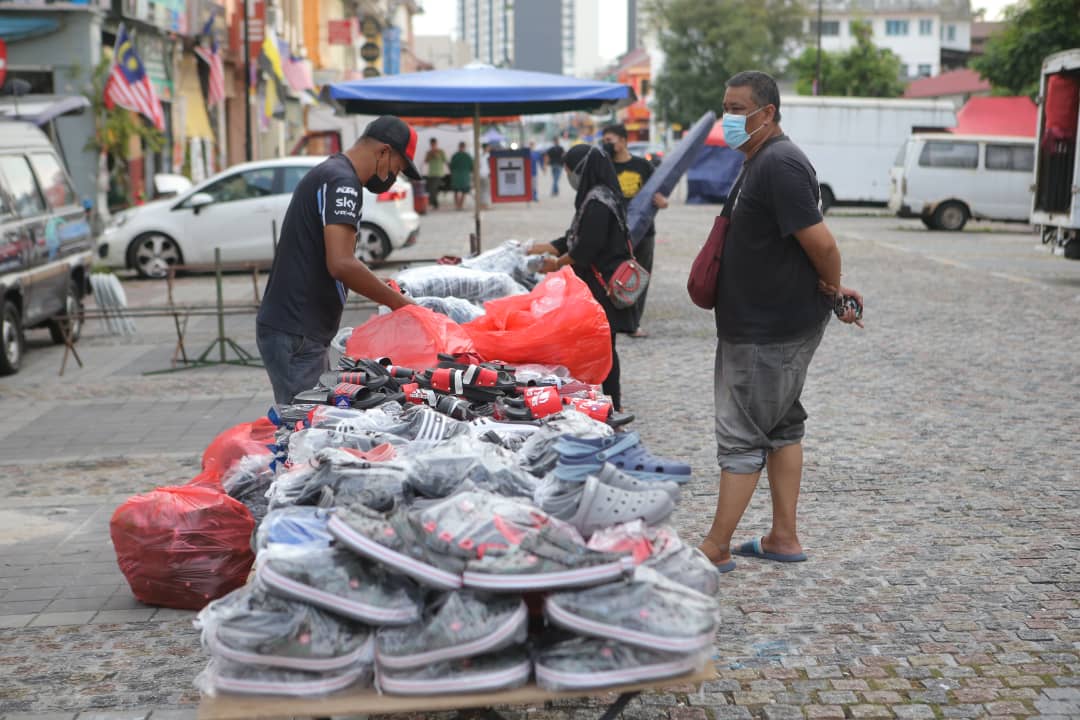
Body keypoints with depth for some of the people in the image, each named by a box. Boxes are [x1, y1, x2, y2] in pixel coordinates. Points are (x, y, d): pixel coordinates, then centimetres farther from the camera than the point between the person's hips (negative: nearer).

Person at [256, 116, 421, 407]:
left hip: (296, 329, 10)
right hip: (295, 335, -10)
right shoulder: (342, 182, -13)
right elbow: (342, 264, -24)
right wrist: (397, 302, -13)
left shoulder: (327, 173, 19)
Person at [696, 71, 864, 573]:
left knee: (742, 436, -4)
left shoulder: (780, 164, -21)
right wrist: (831, 291, 12)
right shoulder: (758, 161, 14)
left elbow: (821, 242, -25)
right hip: (758, 322, 11)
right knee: (781, 427, 15)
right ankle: (784, 538, 25)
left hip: (771, 330, -11)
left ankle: (715, 548, 4)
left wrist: (833, 289, -9)